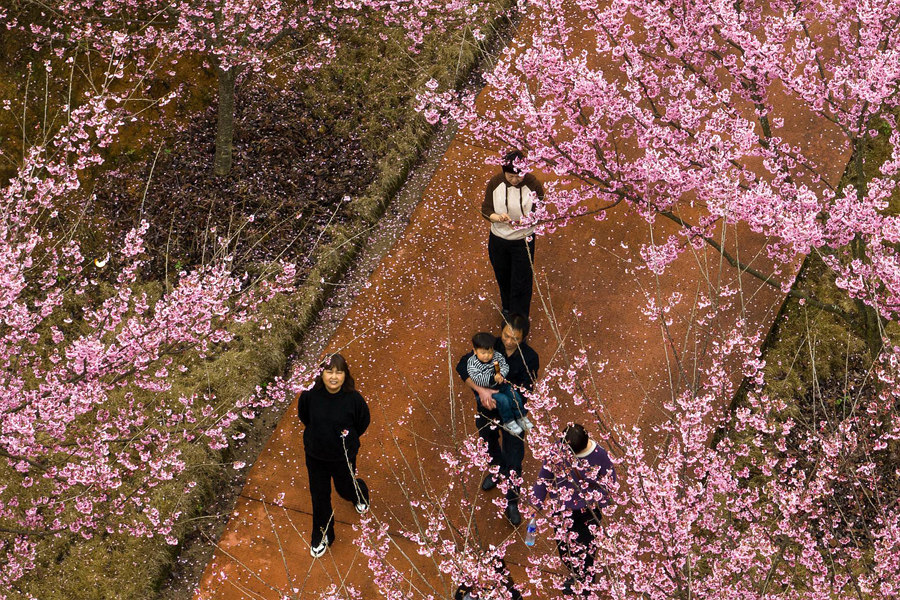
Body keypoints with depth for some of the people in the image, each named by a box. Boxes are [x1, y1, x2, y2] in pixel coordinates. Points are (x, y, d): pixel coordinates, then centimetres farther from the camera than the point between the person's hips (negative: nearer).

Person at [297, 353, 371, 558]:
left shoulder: (353, 399, -26)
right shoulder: (311, 395, -22)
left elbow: (363, 423, -5)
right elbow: (303, 416, 2)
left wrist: (347, 438, 0)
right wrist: (318, 433, 4)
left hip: (343, 456, -1)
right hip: (315, 455, 1)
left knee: (345, 488, 23)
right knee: (319, 496, 16)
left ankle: (361, 495, 62)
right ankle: (321, 536, 38)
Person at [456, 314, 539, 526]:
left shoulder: (529, 358, -24)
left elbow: (524, 391, -23)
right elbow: (462, 366, -25)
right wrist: (481, 390, -38)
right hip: (485, 409, 3)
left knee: (513, 459, 4)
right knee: (489, 444, 29)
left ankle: (512, 503, 26)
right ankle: (496, 470, 61)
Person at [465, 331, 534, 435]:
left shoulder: (497, 356, -2)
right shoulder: (472, 363, -15)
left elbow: (505, 366, -6)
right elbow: (478, 380, -25)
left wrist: (500, 374, -29)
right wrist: (493, 379, -38)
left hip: (501, 385, 5)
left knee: (515, 395, -11)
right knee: (503, 400, -24)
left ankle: (521, 418, 9)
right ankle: (508, 422, -7)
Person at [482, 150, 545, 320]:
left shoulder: (533, 185, -21)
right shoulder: (495, 183, -16)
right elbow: (486, 210, -9)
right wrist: (498, 218, -30)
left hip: (523, 241, -3)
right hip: (498, 240, 3)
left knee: (521, 283, 6)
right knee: (503, 278, 25)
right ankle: (507, 308, 54)